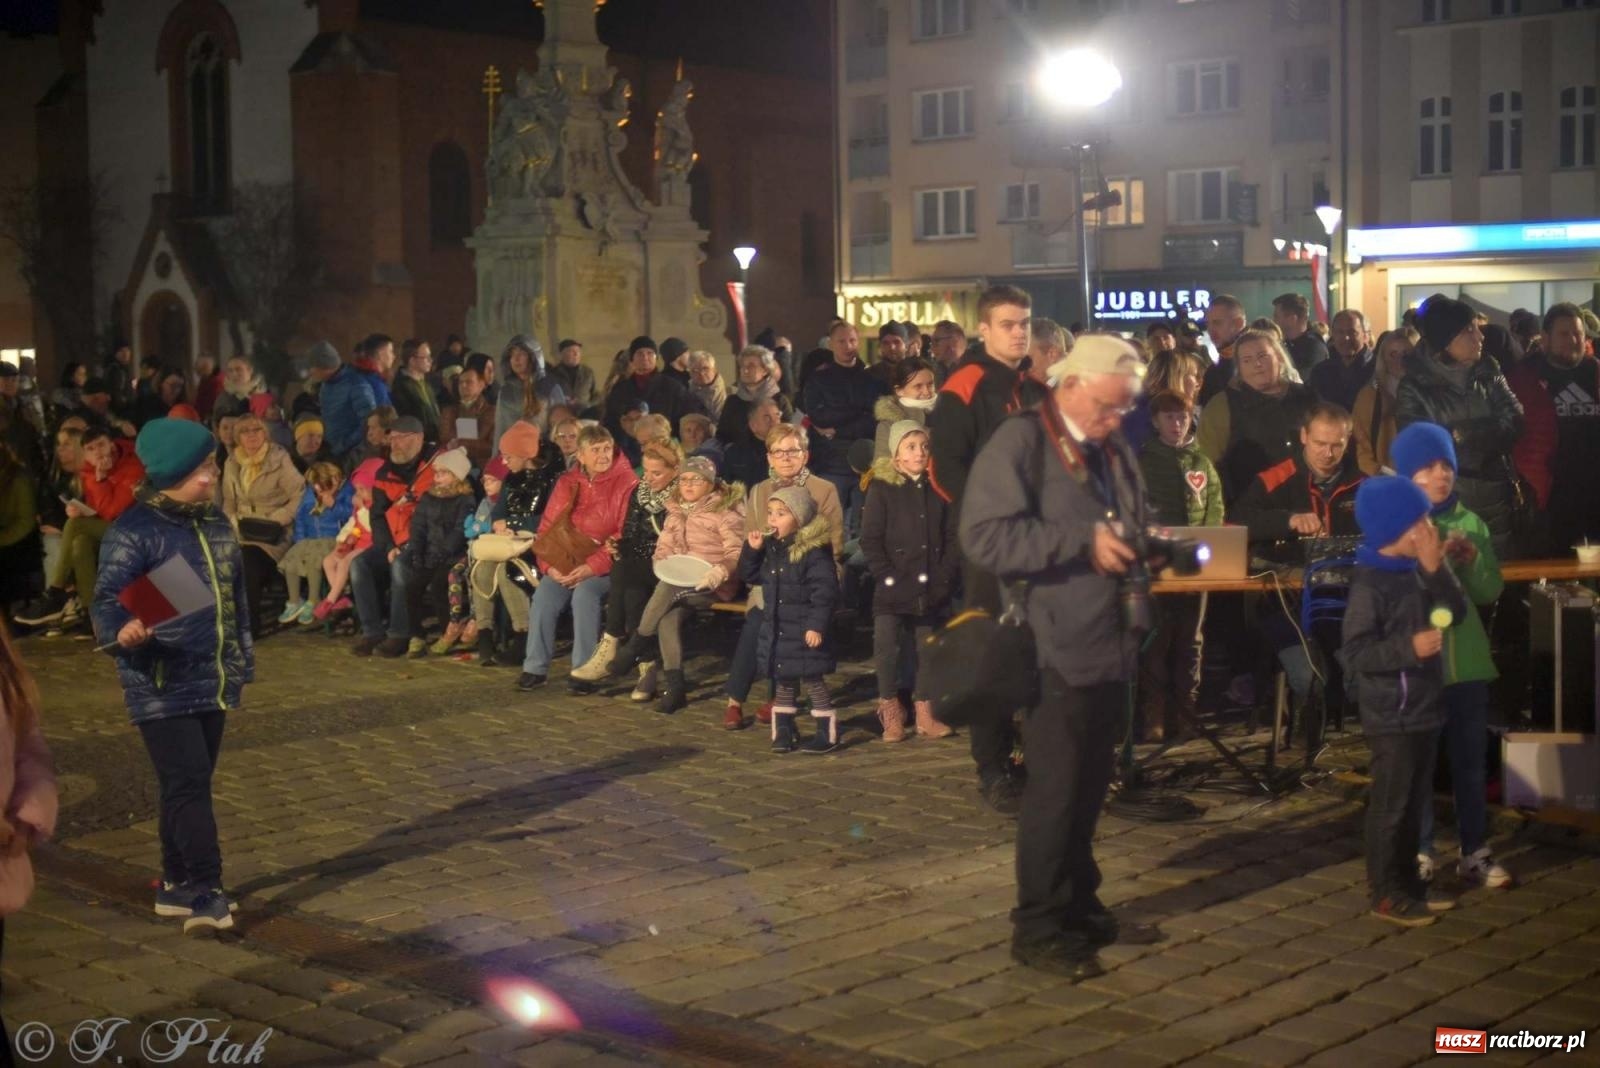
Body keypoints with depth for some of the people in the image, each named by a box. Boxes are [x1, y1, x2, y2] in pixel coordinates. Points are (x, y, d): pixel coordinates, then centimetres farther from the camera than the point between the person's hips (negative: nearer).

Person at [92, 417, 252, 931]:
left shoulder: (216, 522, 11)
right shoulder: (133, 531, -12)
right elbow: (108, 599, -18)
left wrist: (243, 657, 23)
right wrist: (122, 631, -40)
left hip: (213, 682, 7)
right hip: (162, 687, -7)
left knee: (191, 785, 13)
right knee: (189, 783, -12)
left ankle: (177, 884, 24)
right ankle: (205, 890, -8)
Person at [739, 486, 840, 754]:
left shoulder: (814, 551, -17)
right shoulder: (770, 548, 7)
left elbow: (824, 591, -19)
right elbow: (749, 576, 14)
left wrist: (816, 625, -22)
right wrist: (751, 550, -2)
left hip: (805, 632, -7)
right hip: (776, 630, 7)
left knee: (812, 681, 0)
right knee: (784, 683, 14)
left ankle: (827, 733, 10)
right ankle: (784, 732, 23)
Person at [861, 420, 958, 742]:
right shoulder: (881, 489, -1)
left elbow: (953, 536, 7)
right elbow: (870, 541, -4)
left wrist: (947, 575, -4)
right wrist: (887, 576, -12)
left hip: (932, 590, 3)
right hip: (893, 591, -3)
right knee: (888, 652, -5)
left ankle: (925, 714, 17)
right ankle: (891, 713, 10)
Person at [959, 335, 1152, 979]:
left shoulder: (1114, 452, 15)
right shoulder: (1019, 443, -9)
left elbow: (1133, 526, 28)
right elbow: (985, 537, -20)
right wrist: (1083, 541, -23)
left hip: (1110, 648, 7)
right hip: (1055, 653, -7)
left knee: (1089, 788, 14)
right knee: (1055, 790, -3)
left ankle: (1077, 904, 28)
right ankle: (1037, 928, 7)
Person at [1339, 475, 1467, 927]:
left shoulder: (1414, 573, 8)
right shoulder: (1370, 585, -18)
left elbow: (1456, 611, 4)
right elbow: (1354, 653, -21)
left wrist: (1436, 569, -8)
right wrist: (1409, 647, -30)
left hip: (1423, 708, 9)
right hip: (1392, 715, -9)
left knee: (1416, 802, 16)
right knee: (1390, 805, 0)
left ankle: (1407, 880, 28)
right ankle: (1385, 893, 9)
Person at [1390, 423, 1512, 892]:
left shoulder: (1470, 523, 6)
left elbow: (1491, 591, 8)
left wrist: (1472, 561, -11)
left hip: (1467, 662, 4)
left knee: (1471, 761, 11)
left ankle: (1475, 853, 20)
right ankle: (1419, 854, 14)